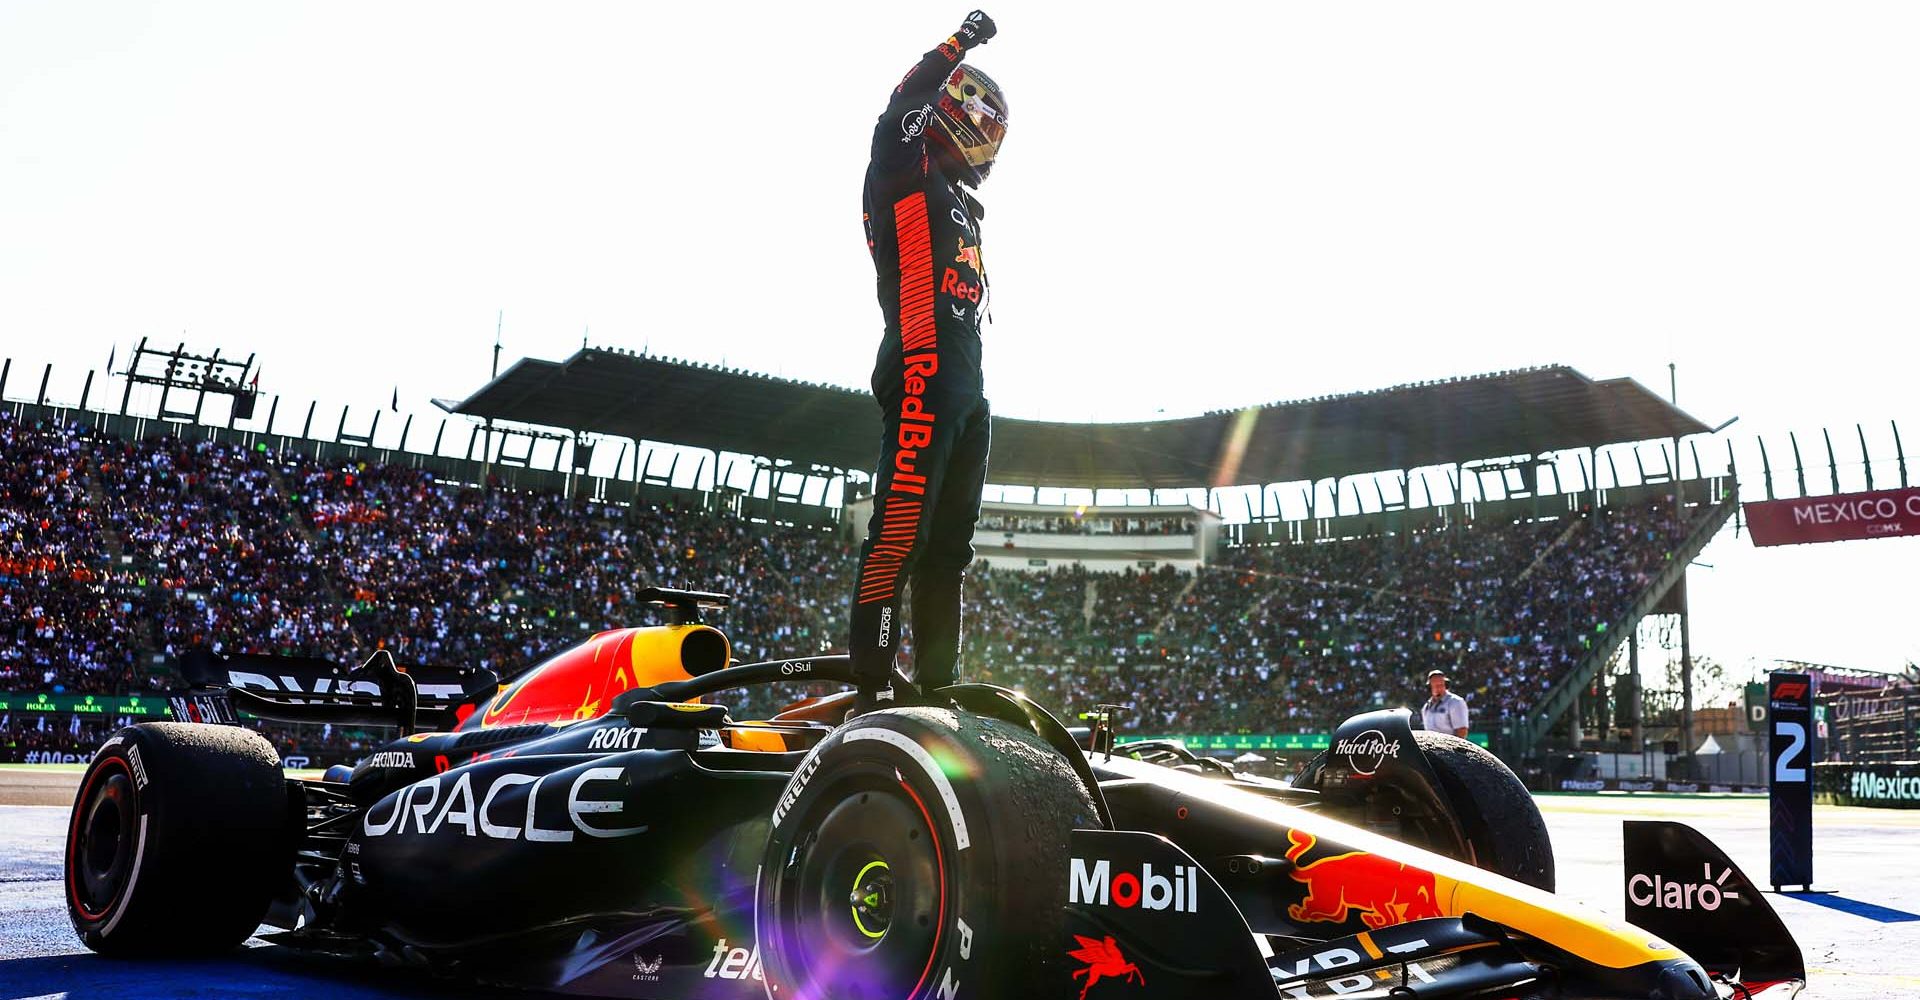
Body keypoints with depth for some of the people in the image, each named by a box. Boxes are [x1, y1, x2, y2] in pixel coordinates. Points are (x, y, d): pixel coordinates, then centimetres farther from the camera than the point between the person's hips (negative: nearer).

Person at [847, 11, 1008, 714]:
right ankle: (871, 683, -20)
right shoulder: (903, 175, 6)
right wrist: (958, 44, -14)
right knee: (902, 528, -18)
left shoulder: (963, 208, 30)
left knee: (950, 543, 8)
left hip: (966, 383, 10)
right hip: (923, 367, -9)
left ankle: (936, 683, 13)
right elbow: (897, 118, -16)